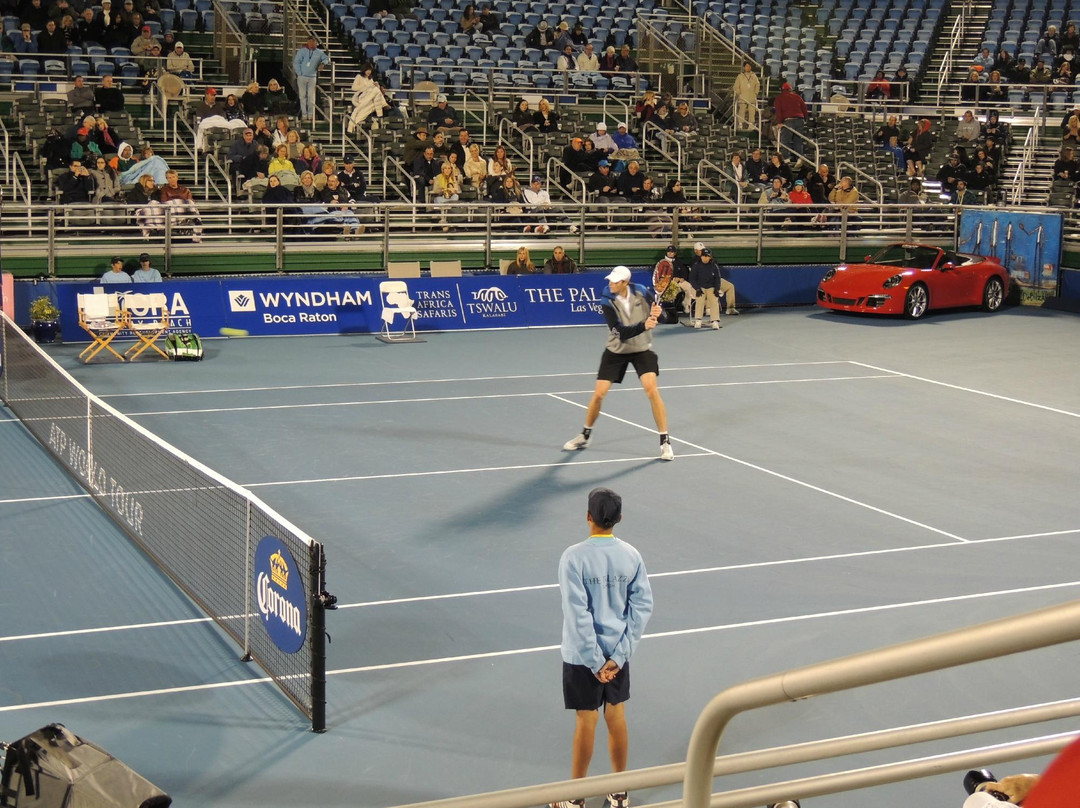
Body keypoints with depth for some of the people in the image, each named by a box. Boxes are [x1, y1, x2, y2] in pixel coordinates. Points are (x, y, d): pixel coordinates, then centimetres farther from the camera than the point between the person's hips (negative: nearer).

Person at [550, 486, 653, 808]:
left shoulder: (574, 558, -19)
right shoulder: (631, 556, -6)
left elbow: (577, 615, -21)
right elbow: (642, 607, -7)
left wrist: (595, 661, -14)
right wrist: (618, 656, -7)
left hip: (582, 656, -3)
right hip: (618, 652, 4)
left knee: (586, 722, 7)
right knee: (617, 718, 16)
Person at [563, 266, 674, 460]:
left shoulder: (641, 291, -14)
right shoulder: (607, 301, -19)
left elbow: (657, 309, -5)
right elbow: (621, 332, -29)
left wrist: (657, 311, -30)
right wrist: (644, 326, -45)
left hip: (642, 349, 0)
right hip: (616, 350, 0)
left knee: (651, 388, -19)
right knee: (598, 393, 0)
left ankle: (665, 442, -10)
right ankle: (585, 435, 26)